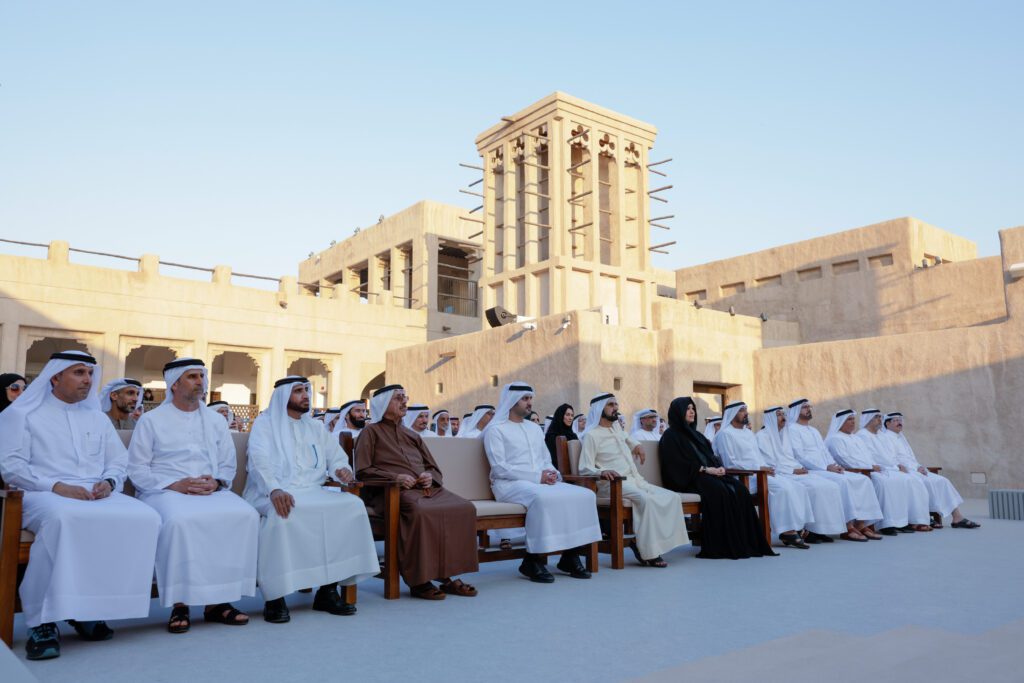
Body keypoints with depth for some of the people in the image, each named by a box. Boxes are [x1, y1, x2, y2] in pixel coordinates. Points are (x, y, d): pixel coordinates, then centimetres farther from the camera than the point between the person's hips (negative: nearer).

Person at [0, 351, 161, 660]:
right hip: (44, 494, -4)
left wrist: (108, 482, -4)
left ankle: (90, 609, -17)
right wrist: (58, 487, -15)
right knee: (63, 519, -42)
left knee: (145, 518, -26)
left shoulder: (97, 417, 24)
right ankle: (44, 620, -27)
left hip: (97, 494, 4)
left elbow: (120, 462, 20)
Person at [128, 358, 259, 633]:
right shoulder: (151, 420, 8)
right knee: (180, 520, -38)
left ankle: (218, 600, -19)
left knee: (246, 516, -27)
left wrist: (216, 482, -7)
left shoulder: (216, 421, 19)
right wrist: (174, 485, -14)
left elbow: (229, 465, 17)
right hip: (166, 491, -3)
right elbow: (137, 469, 1)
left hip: (211, 491, 3)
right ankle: (179, 604, -25)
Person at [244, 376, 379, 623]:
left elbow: (337, 457, 18)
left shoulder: (315, 427, 22)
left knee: (353, 504, -21)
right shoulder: (265, 423, 6)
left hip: (311, 491, 5)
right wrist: (274, 489, -30)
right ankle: (274, 596, -26)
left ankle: (328, 589, -17)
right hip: (274, 493, -4)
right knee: (282, 513, -38)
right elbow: (259, 461, -10)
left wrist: (343, 470, -8)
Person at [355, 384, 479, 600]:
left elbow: (434, 467, 26)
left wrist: (429, 476, 1)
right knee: (419, 511, -40)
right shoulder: (371, 432, 12)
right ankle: (418, 580, -28)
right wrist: (395, 477, -12)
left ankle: (446, 575, -19)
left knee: (464, 508, -22)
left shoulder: (412, 435, 30)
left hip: (426, 488, 6)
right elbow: (362, 471, 0)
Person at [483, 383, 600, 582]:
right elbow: (499, 468, -11)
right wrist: (537, 476, -16)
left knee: (585, 495, -14)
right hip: (509, 484, -7)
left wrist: (551, 473, -1)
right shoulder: (495, 429, 0)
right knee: (543, 499, -39)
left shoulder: (534, 428, 24)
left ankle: (570, 556, -8)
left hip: (542, 482, 7)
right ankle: (532, 561, -24)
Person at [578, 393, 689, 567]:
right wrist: (602, 471, -31)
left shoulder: (616, 427, 20)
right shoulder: (591, 435, -4)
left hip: (636, 480, 8)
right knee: (646, 499, -34)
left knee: (672, 497, -10)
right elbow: (585, 468, -12)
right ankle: (648, 551, -23)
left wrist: (636, 445, 26)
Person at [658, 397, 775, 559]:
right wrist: (705, 469, -17)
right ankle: (719, 546, -29)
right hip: (688, 480, -8)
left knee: (739, 489, -18)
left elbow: (711, 456, 20)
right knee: (719, 491, -33)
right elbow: (679, 463, -11)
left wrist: (719, 467, -2)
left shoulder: (694, 434, 25)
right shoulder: (670, 436, 0)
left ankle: (744, 542, -23)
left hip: (710, 474, 8)